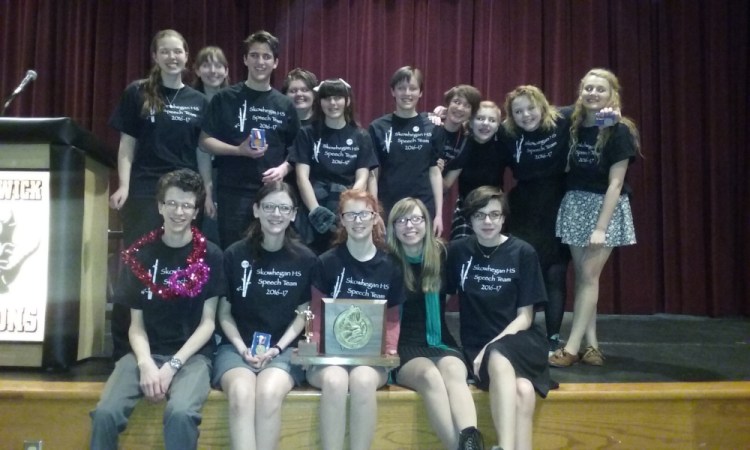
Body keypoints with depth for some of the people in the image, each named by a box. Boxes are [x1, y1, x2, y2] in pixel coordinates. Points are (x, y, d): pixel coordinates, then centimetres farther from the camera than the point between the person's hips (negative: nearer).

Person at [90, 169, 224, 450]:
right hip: (147, 353, 2)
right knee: (106, 412, -25)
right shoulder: (141, 254, 7)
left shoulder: (210, 255, 0)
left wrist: (173, 365, -13)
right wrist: (145, 363, -13)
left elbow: (207, 322, -1)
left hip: (191, 355, -2)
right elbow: (136, 323, 6)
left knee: (180, 413, -33)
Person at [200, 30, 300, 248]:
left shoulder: (285, 105, 9)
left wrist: (283, 169, -8)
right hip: (234, 192, -2)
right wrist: (239, 150, -15)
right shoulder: (225, 98, 2)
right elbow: (205, 140, 0)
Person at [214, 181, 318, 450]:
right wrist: (242, 348, -8)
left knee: (268, 393, -33)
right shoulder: (234, 255, 1)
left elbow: (303, 314, 8)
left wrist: (277, 348, -7)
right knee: (241, 393, -34)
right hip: (237, 346, 0)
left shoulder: (305, 260, 3)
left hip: (284, 348, 0)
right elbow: (224, 312, 7)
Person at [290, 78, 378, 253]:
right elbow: (302, 177, -2)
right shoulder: (307, 133, 6)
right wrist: (316, 211, -17)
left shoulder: (361, 137, 8)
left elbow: (361, 179, 1)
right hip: (315, 202, 0)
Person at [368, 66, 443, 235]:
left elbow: (435, 172, 6)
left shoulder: (431, 128, 4)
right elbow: (373, 175, 1)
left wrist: (439, 214, 2)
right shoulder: (378, 128, 0)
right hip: (388, 210, -1)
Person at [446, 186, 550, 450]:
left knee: (498, 357, -37)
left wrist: (492, 347, -15)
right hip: (477, 345, 0)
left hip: (519, 340, 0)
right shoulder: (458, 251, 5)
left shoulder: (523, 253, 1)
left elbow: (525, 317, 0)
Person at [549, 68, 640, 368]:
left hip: (606, 207, -5)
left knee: (589, 276, -5)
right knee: (581, 276, 5)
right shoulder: (574, 125, 3)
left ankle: (572, 347, 0)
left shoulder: (618, 131, -10)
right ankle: (591, 345, 13)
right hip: (575, 205, 5)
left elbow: (615, 183, -13)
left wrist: (601, 227, -17)